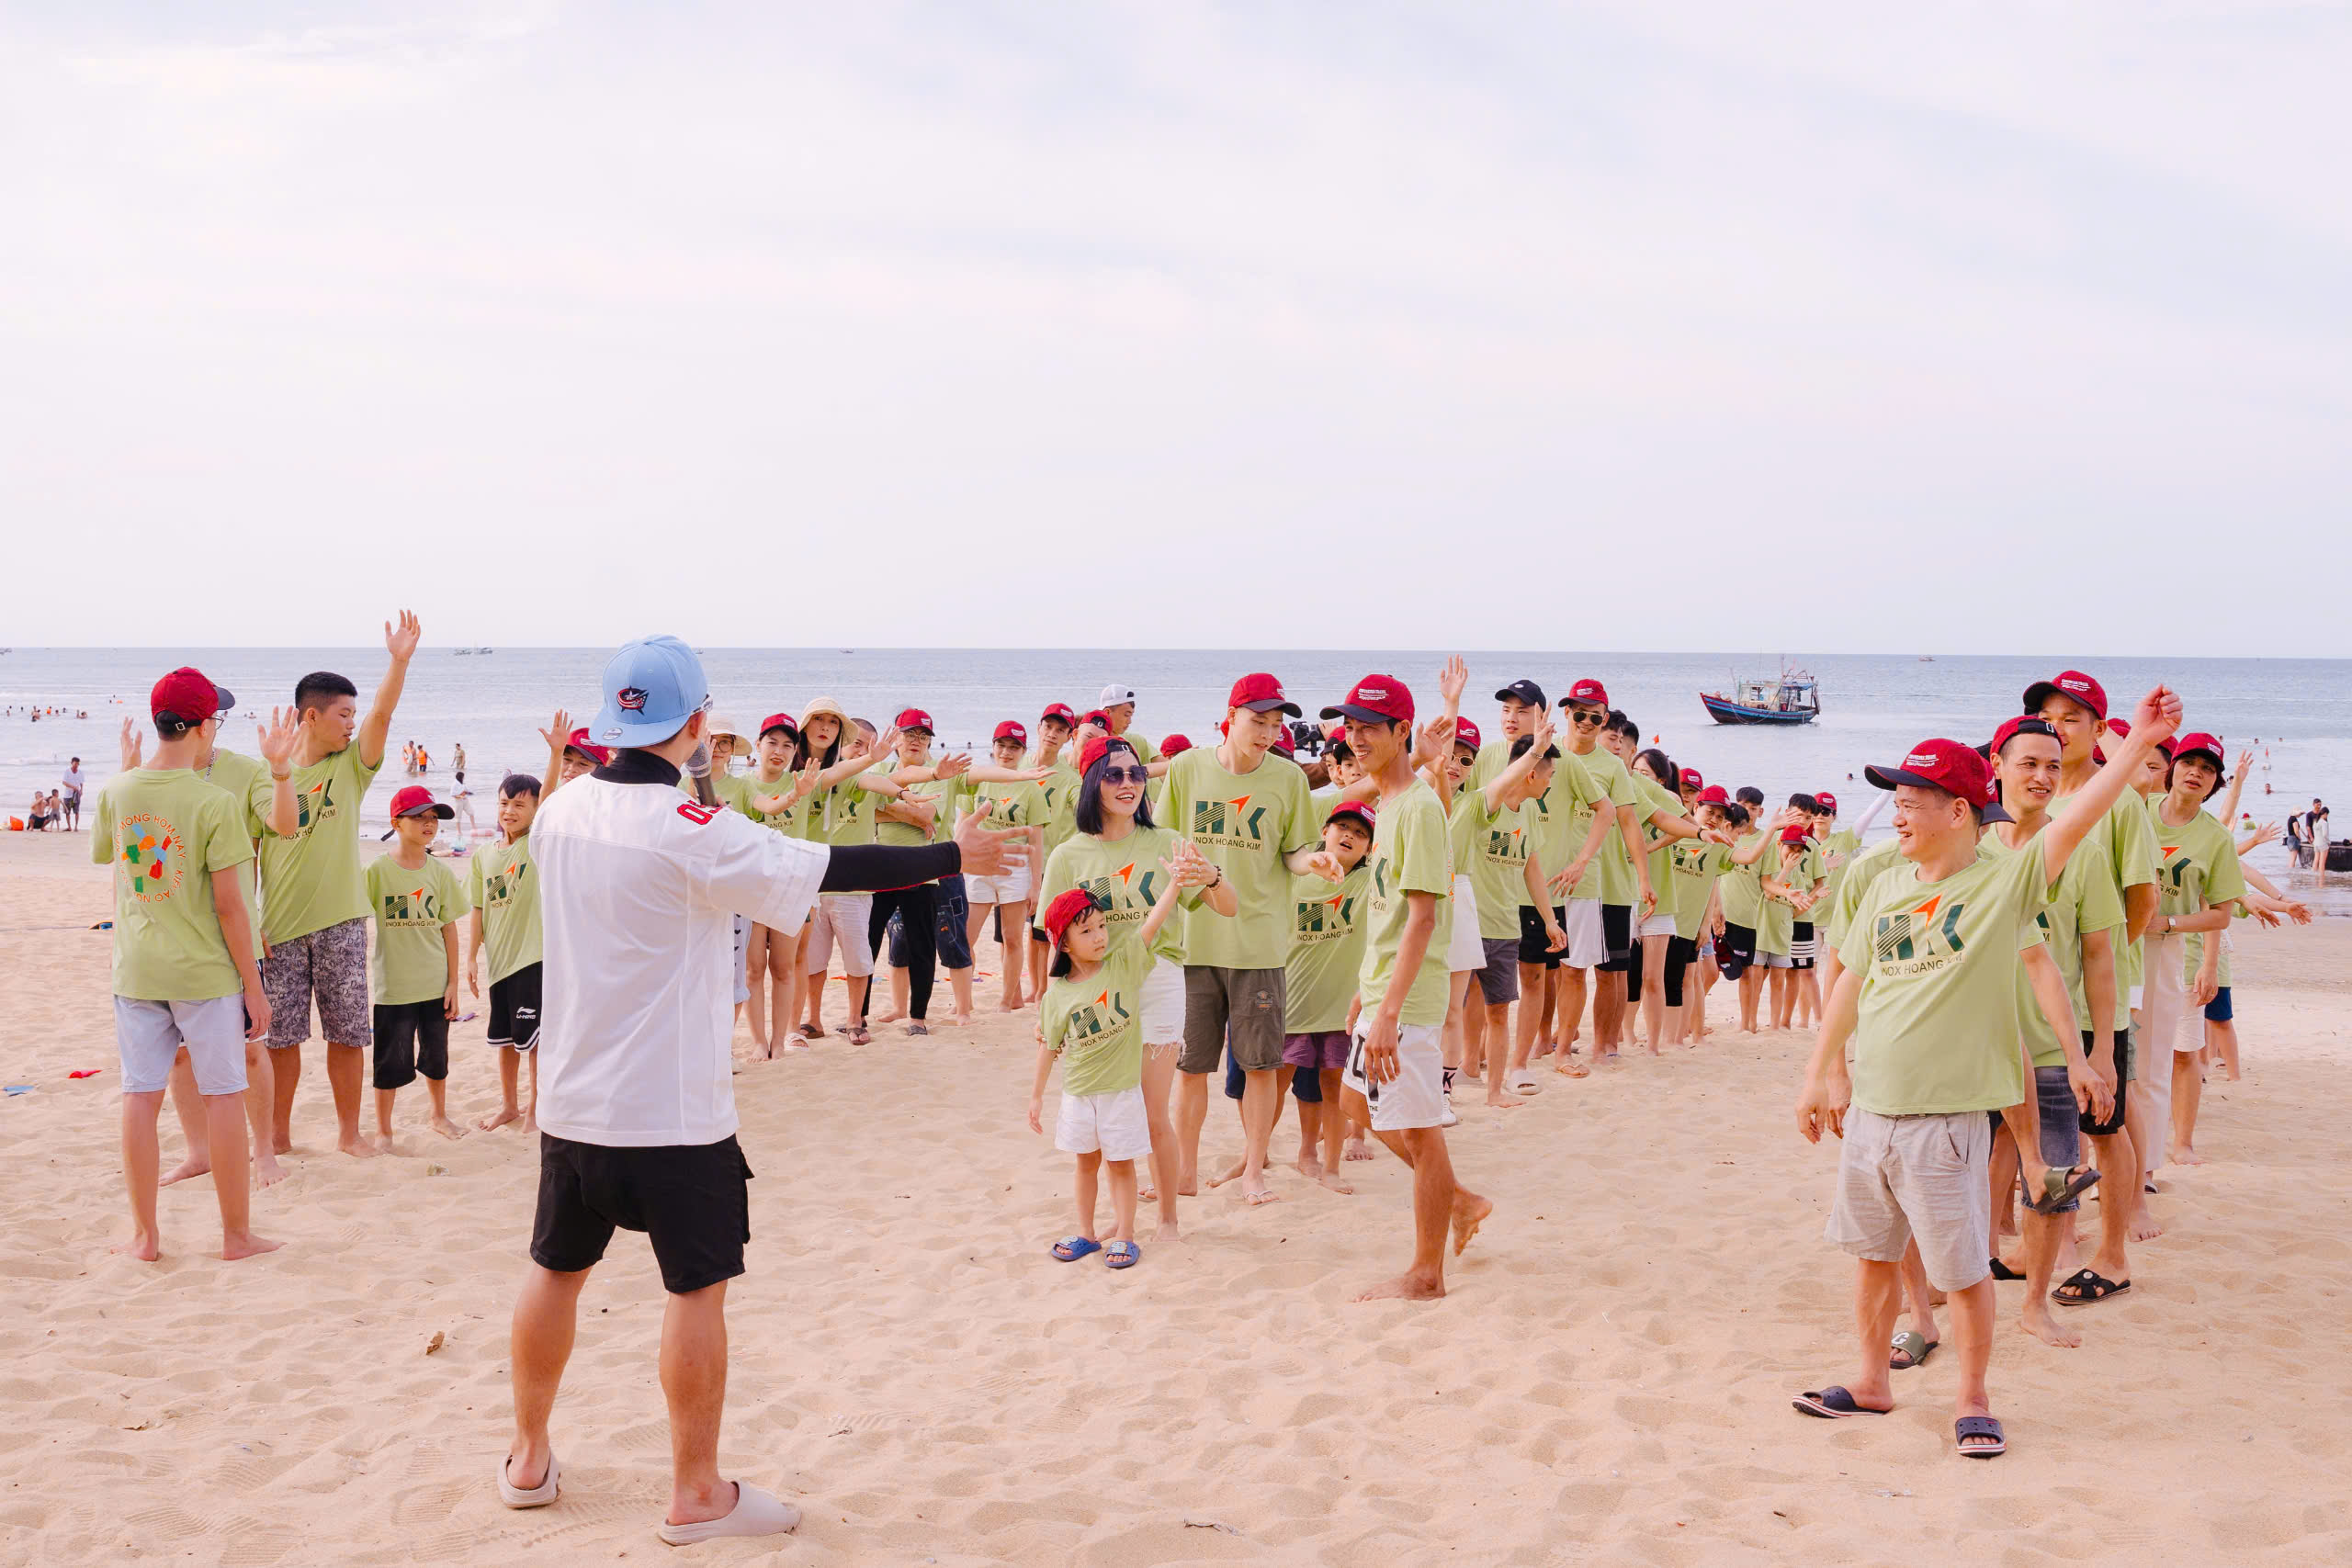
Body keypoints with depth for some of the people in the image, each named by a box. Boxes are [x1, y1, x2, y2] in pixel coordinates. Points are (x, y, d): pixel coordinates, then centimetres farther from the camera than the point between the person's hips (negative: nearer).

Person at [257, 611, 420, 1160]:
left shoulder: (352, 766, 4)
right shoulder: (267, 774, 0)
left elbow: (382, 714, -13)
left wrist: (399, 660, -28)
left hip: (340, 921, 1)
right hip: (279, 926, -1)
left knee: (348, 1033, 4)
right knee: (281, 1034, 6)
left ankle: (349, 1131, 16)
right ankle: (278, 1135, 19)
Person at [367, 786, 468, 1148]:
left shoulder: (440, 873, 1)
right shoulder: (377, 870, -8)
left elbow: (449, 929, 5)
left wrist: (453, 983, 3)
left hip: (435, 985, 3)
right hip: (393, 986, -3)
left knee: (436, 1057, 16)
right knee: (391, 1062, 3)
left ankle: (439, 1116, 36)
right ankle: (383, 1130, 19)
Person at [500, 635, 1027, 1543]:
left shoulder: (561, 812, 0)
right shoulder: (694, 834, -20)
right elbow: (832, 869, -18)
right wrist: (953, 856, -7)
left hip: (571, 1100, 7)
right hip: (673, 1110, -7)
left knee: (556, 1270, 19)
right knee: (698, 1289, 4)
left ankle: (528, 1460, 32)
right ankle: (697, 1496, 12)